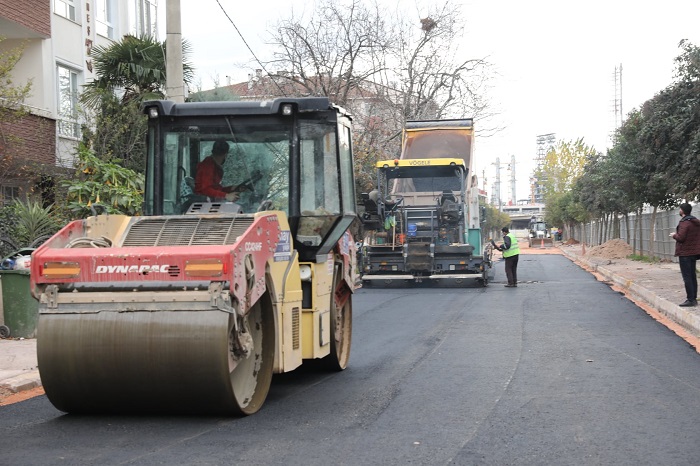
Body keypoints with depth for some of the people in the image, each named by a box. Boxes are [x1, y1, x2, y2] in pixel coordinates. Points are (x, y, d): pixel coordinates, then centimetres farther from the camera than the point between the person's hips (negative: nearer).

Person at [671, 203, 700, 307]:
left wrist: (674, 235, -3)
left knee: (687, 277, -7)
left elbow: (680, 238, -24)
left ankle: (691, 300, -9)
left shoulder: (684, 223, -18)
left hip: (685, 253, -9)